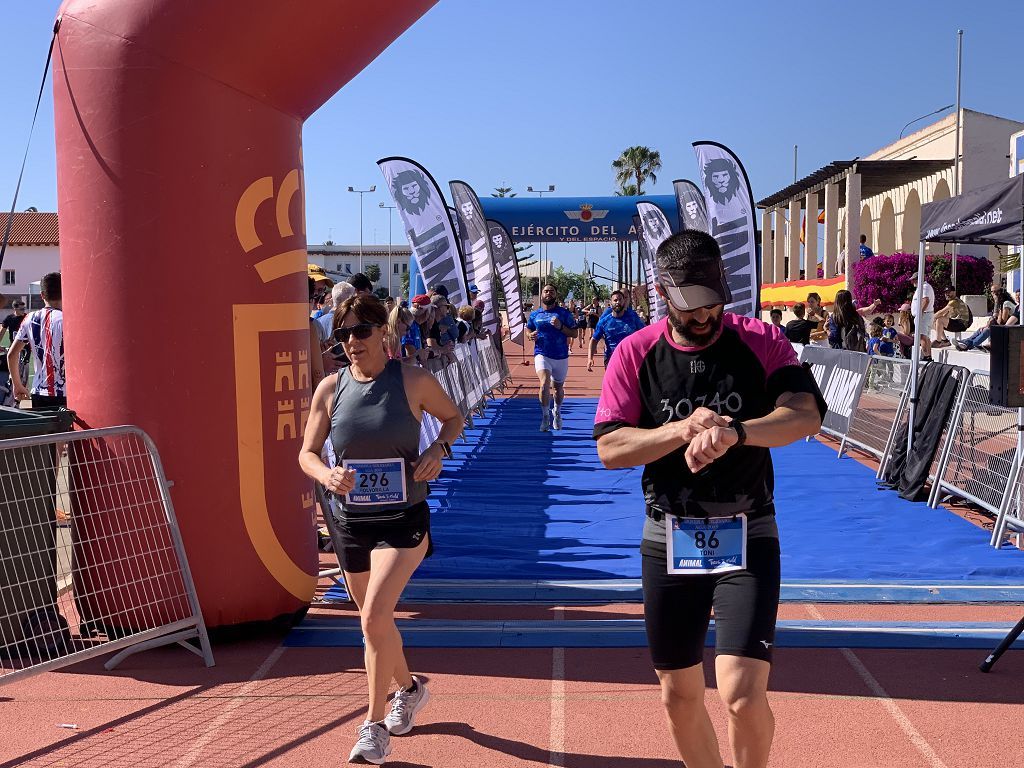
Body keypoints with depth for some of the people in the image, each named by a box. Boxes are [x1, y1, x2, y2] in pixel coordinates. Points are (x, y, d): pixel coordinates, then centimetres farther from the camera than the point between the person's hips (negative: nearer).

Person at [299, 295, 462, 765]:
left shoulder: (413, 381, -9)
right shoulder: (331, 388, -2)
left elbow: (453, 417, 9)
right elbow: (307, 453, 4)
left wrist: (438, 448, -11)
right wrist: (326, 475, -18)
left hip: (403, 520, -4)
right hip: (350, 522, 4)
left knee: (375, 619, -18)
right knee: (374, 621, 18)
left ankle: (375, 725, 0)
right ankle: (409, 689, 46)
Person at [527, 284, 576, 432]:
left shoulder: (564, 313, 1)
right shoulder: (534, 314, 6)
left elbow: (574, 333, 0)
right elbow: (528, 330, 20)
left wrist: (561, 327, -16)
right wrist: (530, 335, -3)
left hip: (561, 356, 1)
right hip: (542, 354, -1)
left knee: (558, 387, 16)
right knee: (544, 384, -22)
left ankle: (557, 413, 41)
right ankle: (545, 416, -8)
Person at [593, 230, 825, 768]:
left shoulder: (761, 341, -6)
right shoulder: (635, 354, -3)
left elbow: (806, 415, -21)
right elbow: (609, 449, -8)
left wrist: (734, 431, -38)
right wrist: (684, 429, -22)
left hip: (747, 537, -2)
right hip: (669, 539, 2)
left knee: (743, 697, -12)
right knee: (678, 696, 13)